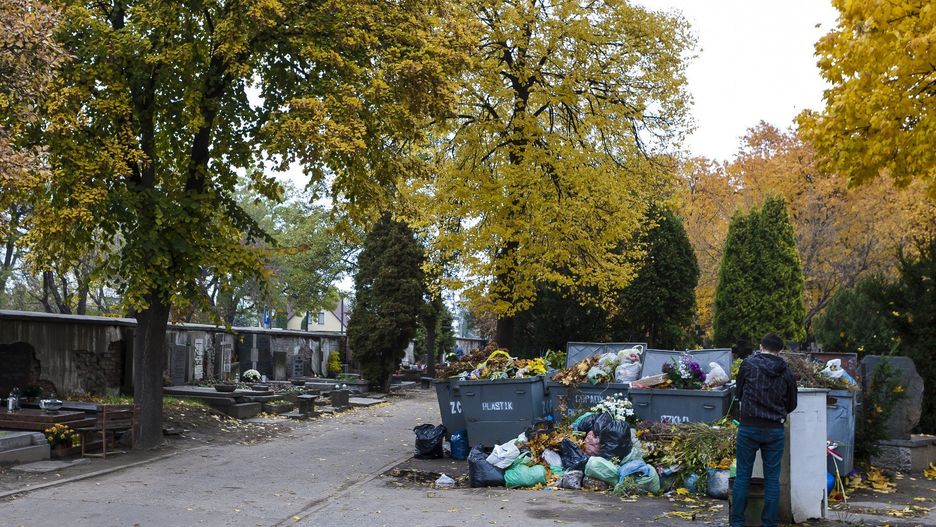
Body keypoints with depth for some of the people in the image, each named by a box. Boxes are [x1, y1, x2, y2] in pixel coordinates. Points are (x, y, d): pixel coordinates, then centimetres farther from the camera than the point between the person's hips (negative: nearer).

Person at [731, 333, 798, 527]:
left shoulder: (749, 364, -3)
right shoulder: (787, 372, 2)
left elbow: (738, 393, 8)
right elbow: (792, 404, 14)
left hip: (749, 427, -1)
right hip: (775, 430, 1)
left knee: (742, 476, 6)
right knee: (772, 478, 8)